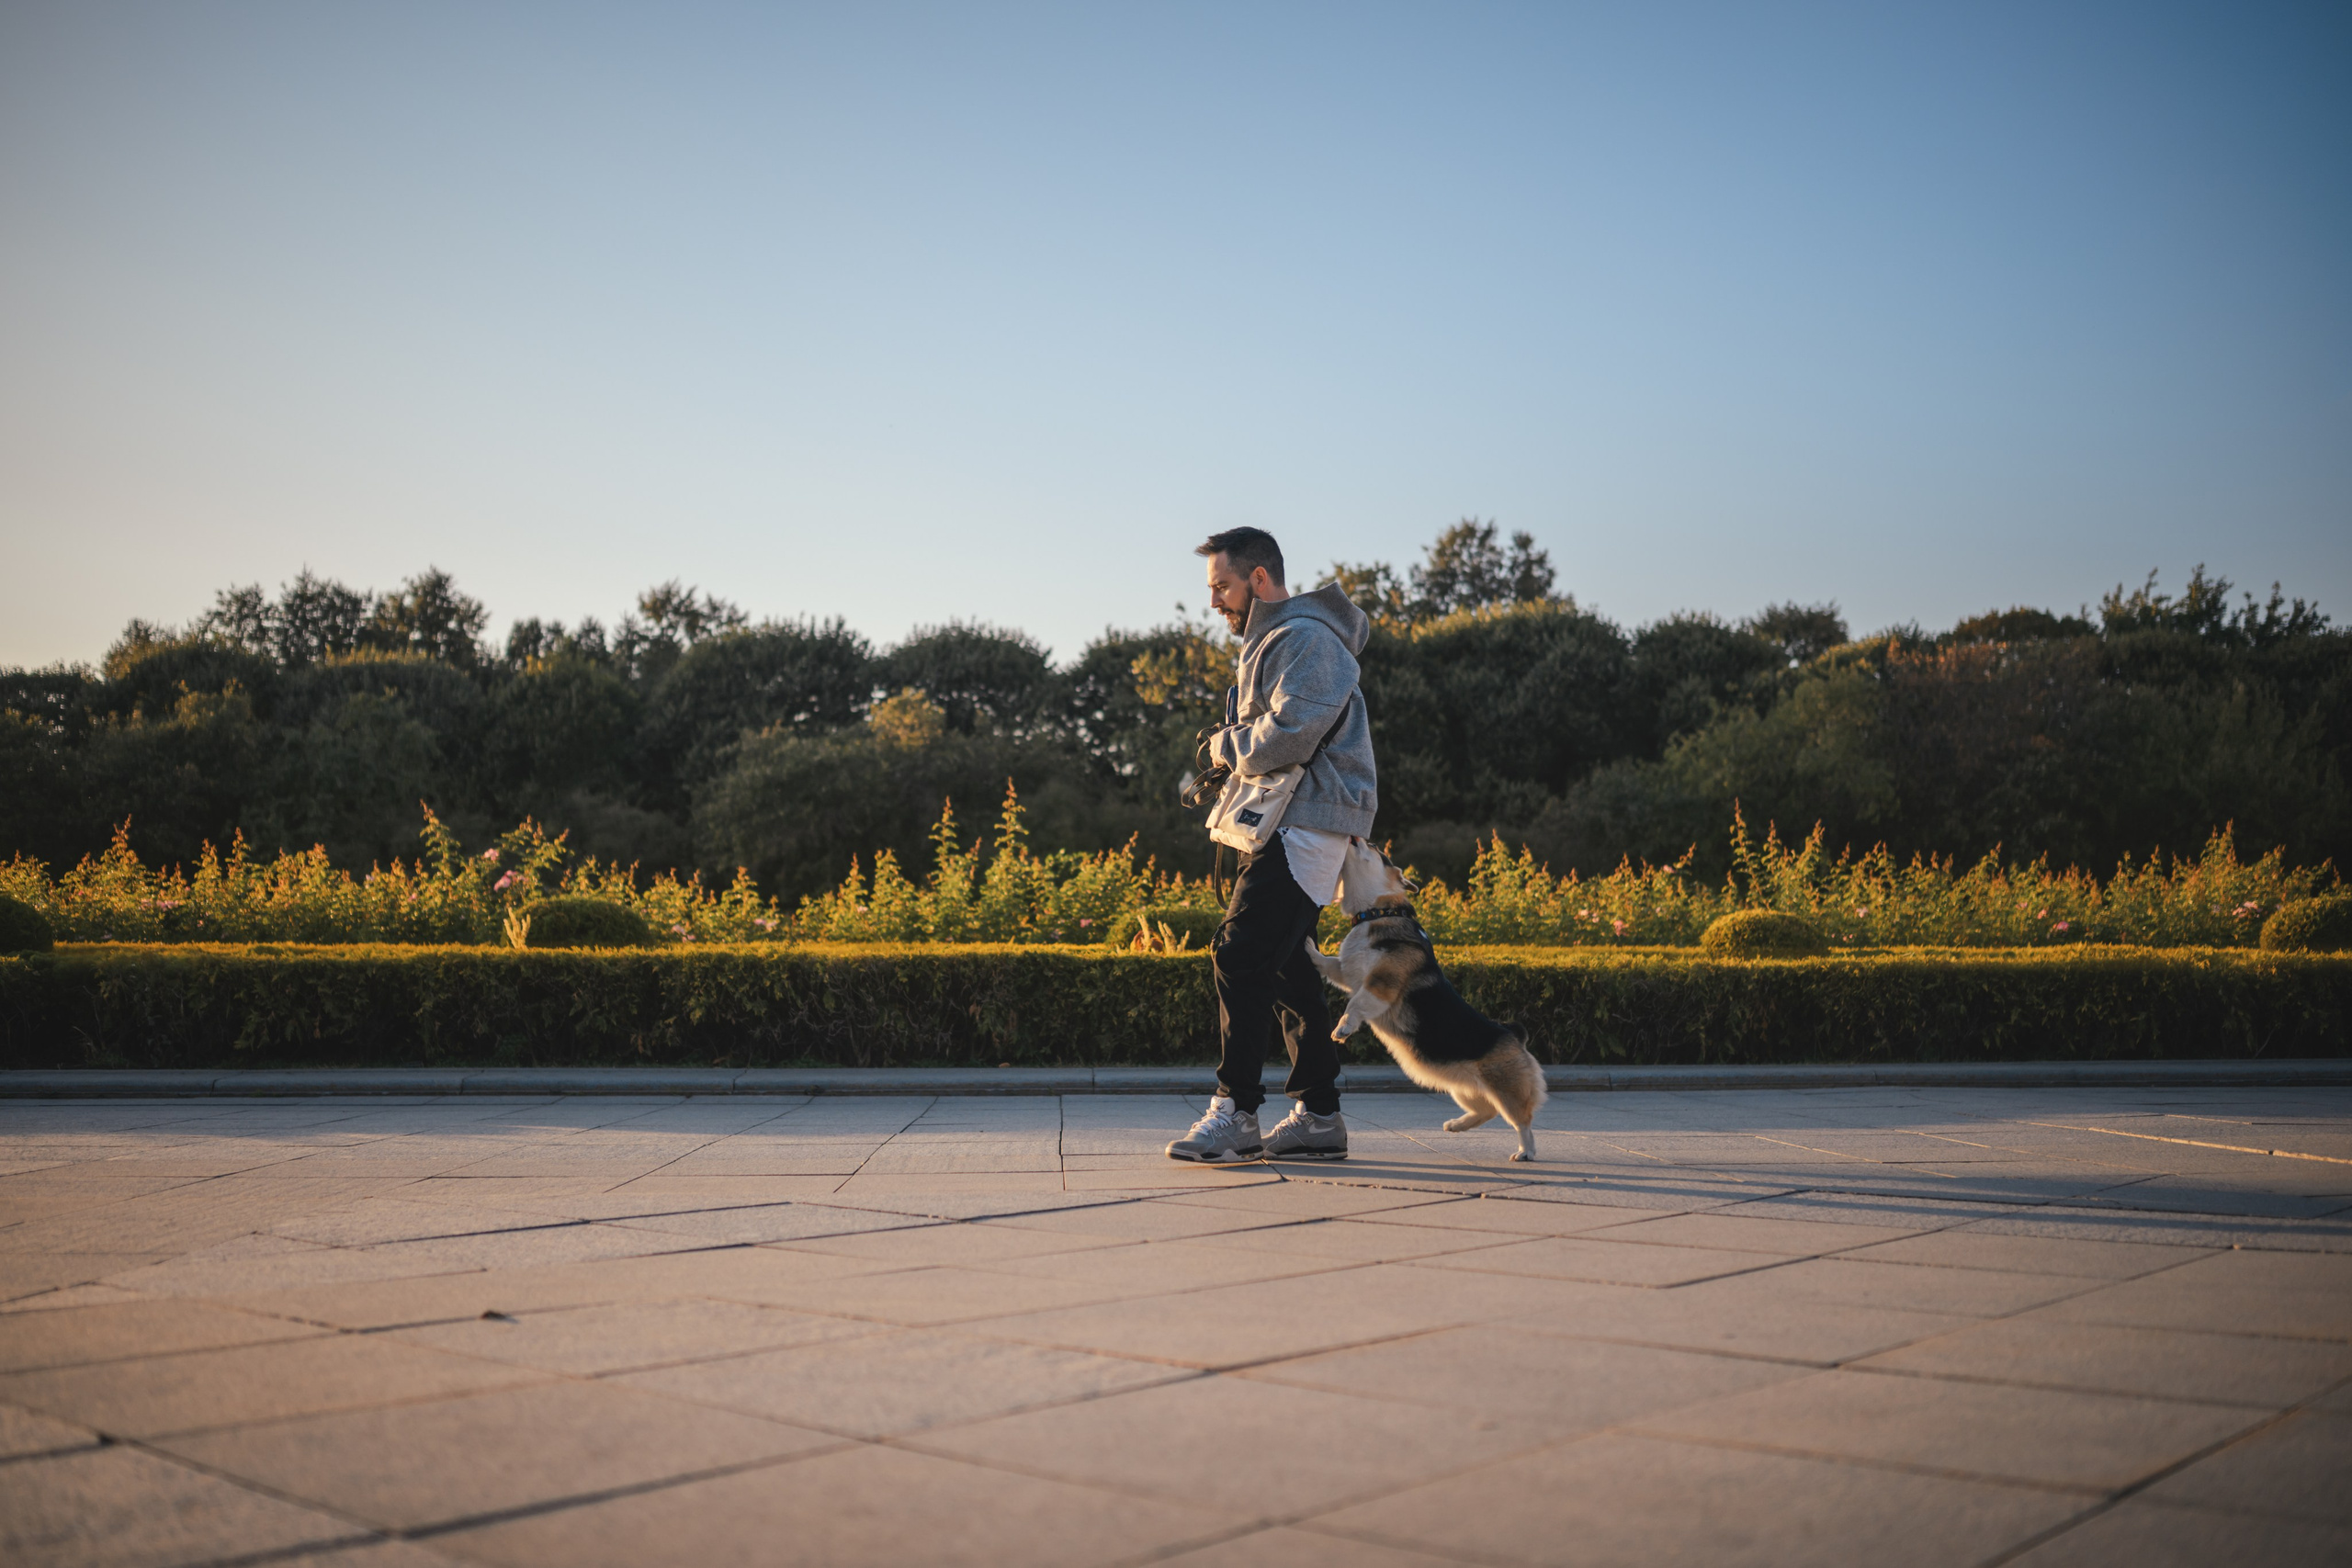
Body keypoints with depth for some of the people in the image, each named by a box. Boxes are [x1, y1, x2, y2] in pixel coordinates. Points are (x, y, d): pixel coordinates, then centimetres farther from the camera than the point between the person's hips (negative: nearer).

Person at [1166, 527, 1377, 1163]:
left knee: (1241, 955, -15)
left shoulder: (1308, 640, -12)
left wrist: (1223, 745, -5)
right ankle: (1319, 1115, 14)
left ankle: (1236, 1115, -12)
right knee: (1283, 966, 9)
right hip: (1281, 825, 11)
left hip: (1307, 825, -11)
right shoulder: (1268, 641, 22)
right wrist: (1225, 754, 4)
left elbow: (1286, 736, -23)